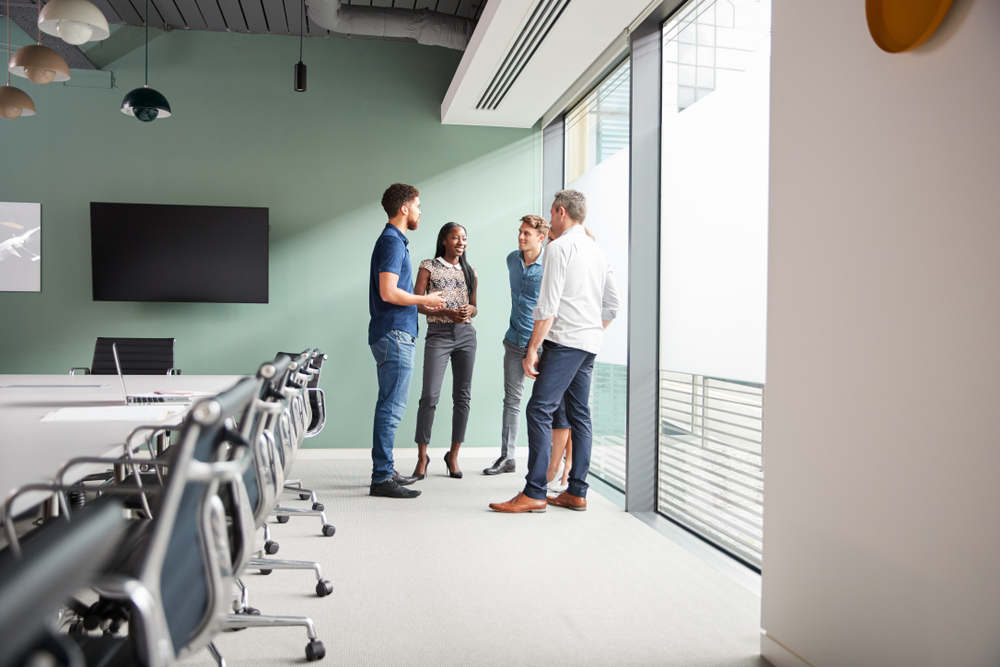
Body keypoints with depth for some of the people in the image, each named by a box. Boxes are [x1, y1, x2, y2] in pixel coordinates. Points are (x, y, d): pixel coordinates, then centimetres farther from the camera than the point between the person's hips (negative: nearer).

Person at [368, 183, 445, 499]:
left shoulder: (394, 241, 19)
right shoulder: (393, 242, -13)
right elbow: (388, 292, -22)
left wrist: (421, 302, 19)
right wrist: (425, 300, -10)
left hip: (394, 334, 11)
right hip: (395, 335, -11)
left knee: (390, 406, 14)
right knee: (391, 408, -8)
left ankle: (385, 471, 22)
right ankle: (381, 478, -4)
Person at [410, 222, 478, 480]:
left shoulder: (469, 271, 16)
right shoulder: (429, 267, 4)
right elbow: (417, 304, -2)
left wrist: (470, 310, -5)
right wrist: (446, 312, -14)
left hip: (466, 334, 4)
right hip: (438, 334, -4)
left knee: (462, 396, 4)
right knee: (430, 396, -10)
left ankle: (453, 455, 14)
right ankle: (422, 457, 1)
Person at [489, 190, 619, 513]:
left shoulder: (559, 247, -7)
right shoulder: (597, 250, 19)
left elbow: (548, 305, -14)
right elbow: (611, 305, 21)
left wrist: (532, 349, -13)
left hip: (564, 341, -9)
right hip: (590, 343, 9)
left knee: (540, 410, -10)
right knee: (579, 414, 10)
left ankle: (534, 493, -13)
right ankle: (576, 492, 12)